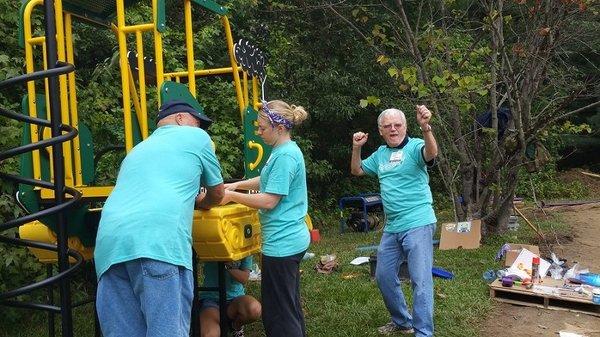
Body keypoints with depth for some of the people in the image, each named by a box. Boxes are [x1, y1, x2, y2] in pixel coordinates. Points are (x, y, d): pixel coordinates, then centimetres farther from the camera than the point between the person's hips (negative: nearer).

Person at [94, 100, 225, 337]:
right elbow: (218, 193, 28)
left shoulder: (138, 149, 35)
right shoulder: (195, 136, 19)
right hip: (158, 241, -6)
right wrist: (200, 203, 49)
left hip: (109, 243, 7)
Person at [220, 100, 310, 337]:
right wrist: (237, 185, 11)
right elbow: (267, 181, 24)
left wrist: (232, 196, -11)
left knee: (278, 314, 1)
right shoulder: (285, 151, 10)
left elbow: (269, 201, -21)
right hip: (290, 239, 10)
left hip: (281, 243, -10)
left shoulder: (285, 155, -20)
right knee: (290, 308, 21)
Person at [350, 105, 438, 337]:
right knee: (384, 276, 17)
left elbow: (431, 153, -32)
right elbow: (357, 171, 22)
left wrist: (425, 127, -49)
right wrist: (356, 148, 6)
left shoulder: (414, 147, -9)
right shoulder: (380, 154, 13)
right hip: (391, 227, 8)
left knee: (421, 280, -6)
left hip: (418, 224, -8)